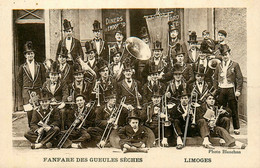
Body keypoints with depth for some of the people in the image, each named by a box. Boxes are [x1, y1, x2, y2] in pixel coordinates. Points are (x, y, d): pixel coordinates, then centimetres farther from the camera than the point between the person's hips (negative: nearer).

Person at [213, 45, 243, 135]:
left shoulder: (235, 65, 3)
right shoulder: (219, 66, 13)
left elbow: (239, 78, -1)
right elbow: (215, 78, 15)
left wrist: (238, 90, -9)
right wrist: (215, 89, 5)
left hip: (231, 89, -3)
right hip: (221, 90, 3)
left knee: (234, 110, 2)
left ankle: (236, 128, 11)